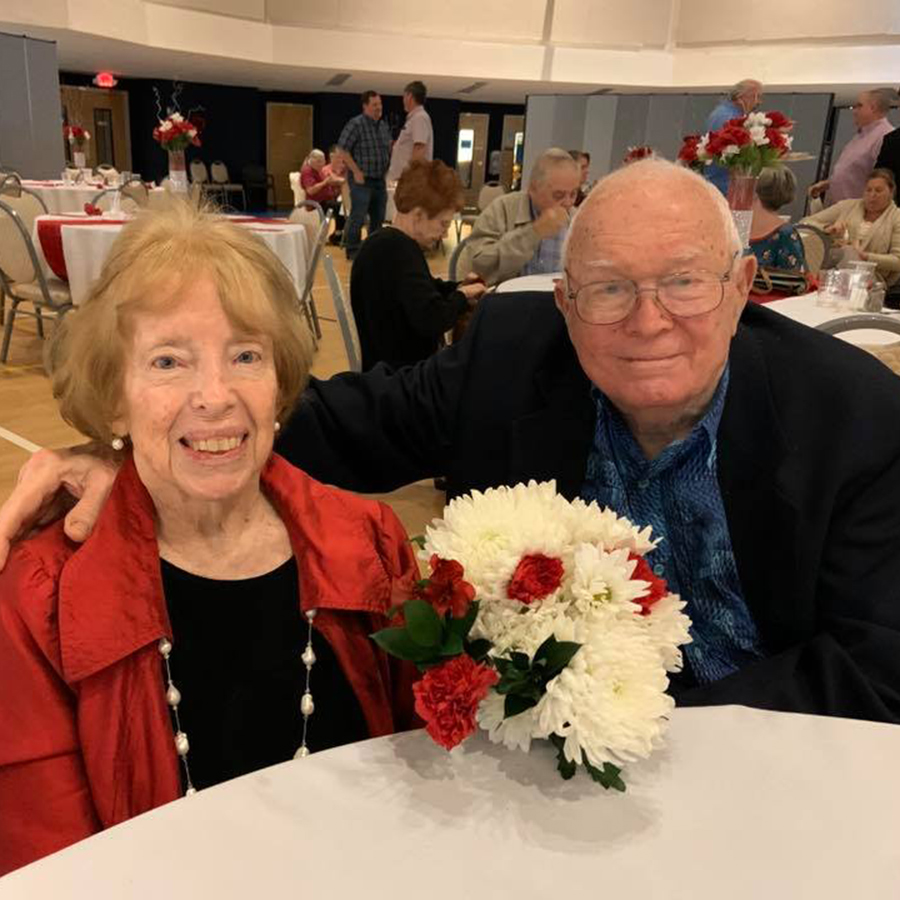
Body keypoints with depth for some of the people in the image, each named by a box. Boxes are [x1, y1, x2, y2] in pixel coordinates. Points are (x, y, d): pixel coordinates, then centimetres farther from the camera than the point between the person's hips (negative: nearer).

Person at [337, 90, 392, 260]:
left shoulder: (384, 125, 12)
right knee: (358, 216, -6)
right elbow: (343, 150, -12)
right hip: (362, 180, -7)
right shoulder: (355, 124, -9)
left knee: (378, 217, 11)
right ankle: (353, 251, 3)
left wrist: (389, 169, 9)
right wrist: (356, 171, -15)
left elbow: (389, 150, 23)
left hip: (380, 179, 7)